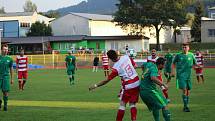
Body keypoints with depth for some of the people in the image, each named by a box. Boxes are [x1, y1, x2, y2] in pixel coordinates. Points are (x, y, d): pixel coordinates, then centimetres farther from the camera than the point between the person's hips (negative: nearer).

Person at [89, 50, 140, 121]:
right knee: (132, 104, 14)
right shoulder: (126, 57, -6)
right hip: (137, 83, 5)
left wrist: (95, 86, -4)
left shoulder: (116, 68, -16)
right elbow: (134, 65, 9)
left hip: (128, 86, -5)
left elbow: (107, 80, -11)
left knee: (122, 104, 9)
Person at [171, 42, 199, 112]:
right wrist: (173, 71, -2)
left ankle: (185, 107, 19)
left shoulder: (191, 55, 8)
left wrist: (197, 65, -8)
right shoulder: (178, 55, 2)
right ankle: (185, 106, -13)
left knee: (188, 91, 7)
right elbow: (173, 64, 12)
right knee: (184, 90, -16)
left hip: (188, 76, 4)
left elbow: (195, 63, 15)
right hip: (181, 75, -4)